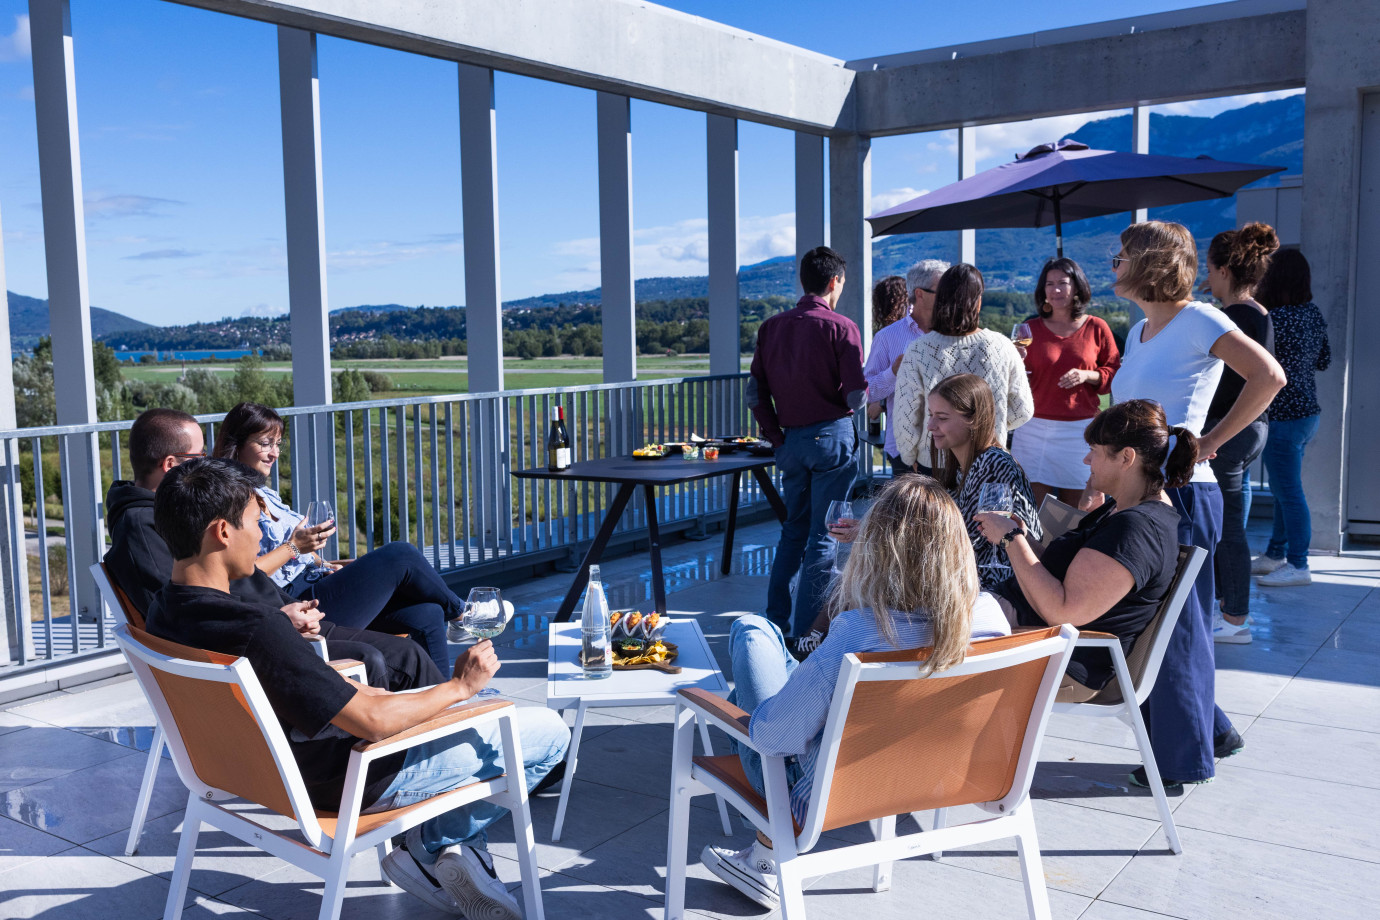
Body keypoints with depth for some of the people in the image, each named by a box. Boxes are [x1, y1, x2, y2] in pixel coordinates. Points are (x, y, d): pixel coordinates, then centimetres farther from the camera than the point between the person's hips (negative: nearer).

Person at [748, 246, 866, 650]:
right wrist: (863, 393, 9)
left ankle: (775, 622, 22)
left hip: (791, 439, 5)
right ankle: (806, 631, 4)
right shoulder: (841, 328, -10)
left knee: (793, 528, 19)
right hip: (832, 437, -5)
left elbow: (756, 393, 5)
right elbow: (857, 396, -13)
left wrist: (776, 436, 10)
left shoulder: (771, 327, 6)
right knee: (823, 534, 2)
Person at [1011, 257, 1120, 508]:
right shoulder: (1031, 328, 6)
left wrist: (1087, 376, -9)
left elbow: (1115, 374, 8)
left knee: (1074, 505, 4)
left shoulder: (1096, 328, 5)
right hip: (1036, 428, 0)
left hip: (1081, 430, 0)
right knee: (1036, 510, -4)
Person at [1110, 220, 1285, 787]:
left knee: (1176, 627, 1)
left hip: (1180, 492, -8)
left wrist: (1211, 440, -16)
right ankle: (1210, 732, 29)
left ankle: (1185, 759, 15)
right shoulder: (1139, 333, 15)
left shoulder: (1197, 321, -10)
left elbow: (1269, 376, -19)